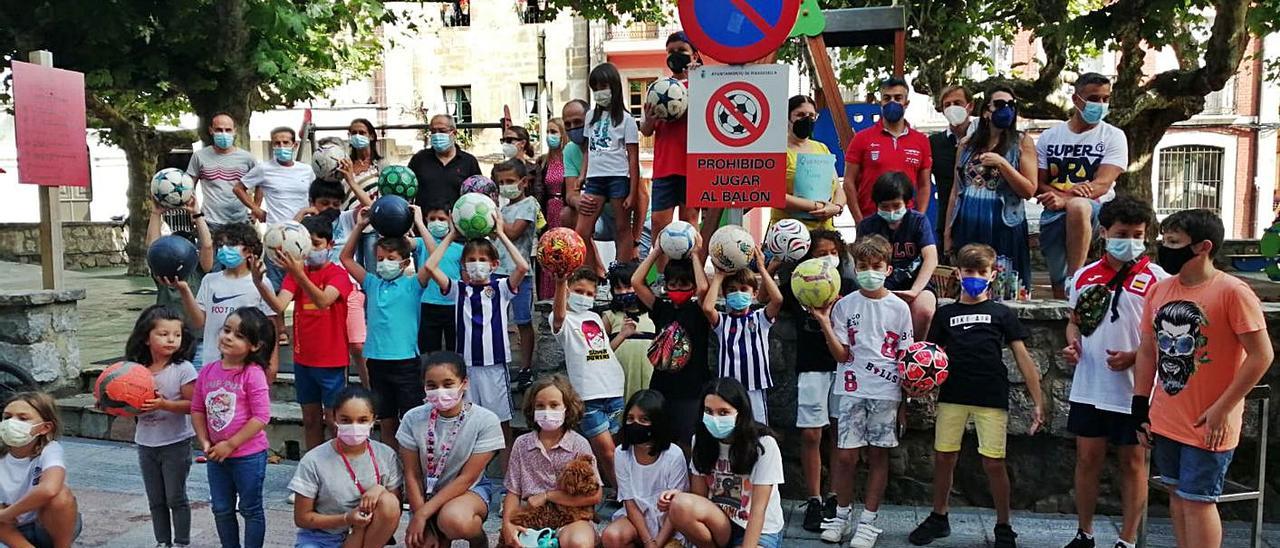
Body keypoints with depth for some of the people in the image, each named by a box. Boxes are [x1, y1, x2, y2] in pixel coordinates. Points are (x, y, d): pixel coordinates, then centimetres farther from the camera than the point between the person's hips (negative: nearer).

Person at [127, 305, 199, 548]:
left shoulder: (183, 368, -14)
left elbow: (192, 405, -15)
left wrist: (164, 404, -27)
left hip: (175, 444, -5)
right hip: (146, 444, 5)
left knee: (176, 498, 5)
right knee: (155, 501, 15)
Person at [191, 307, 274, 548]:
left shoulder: (253, 374, -19)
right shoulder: (207, 372, -1)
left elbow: (261, 417, -21)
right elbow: (197, 410, 6)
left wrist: (230, 444, -17)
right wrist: (205, 443, -6)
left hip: (249, 455, -6)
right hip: (217, 455, 6)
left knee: (250, 509, 10)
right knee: (221, 509, 19)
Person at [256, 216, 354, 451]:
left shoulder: (338, 274, -10)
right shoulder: (296, 273, 3)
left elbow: (323, 301, -30)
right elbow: (279, 305, -13)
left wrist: (298, 273, -43)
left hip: (332, 361, -4)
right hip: (303, 359, 5)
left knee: (333, 420, 2)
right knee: (311, 419, 14)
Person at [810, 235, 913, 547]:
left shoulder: (899, 307, 3)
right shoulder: (844, 305, 1)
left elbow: (905, 357, 6)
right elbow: (842, 355, -3)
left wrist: (908, 398, -1)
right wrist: (824, 323, -15)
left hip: (887, 392, 1)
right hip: (853, 390, 0)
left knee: (878, 455, 6)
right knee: (846, 455, -1)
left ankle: (868, 521, 16)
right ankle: (842, 515, 18)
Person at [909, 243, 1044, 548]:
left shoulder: (1001, 314, 6)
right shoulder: (946, 314, 12)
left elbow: (1023, 359, 4)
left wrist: (1037, 401, -3)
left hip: (992, 399, -2)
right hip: (952, 397, 2)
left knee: (993, 463, -2)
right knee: (943, 457, 7)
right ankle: (938, 518, 25)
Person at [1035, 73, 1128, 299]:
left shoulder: (1113, 136, 6)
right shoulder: (1049, 137, 12)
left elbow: (1102, 184, -8)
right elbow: (1038, 185, 6)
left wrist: (1064, 200, -26)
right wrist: (1069, 193, -17)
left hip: (1097, 210, -2)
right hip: (1054, 214, 3)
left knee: (1078, 207, -38)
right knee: (1058, 285, -9)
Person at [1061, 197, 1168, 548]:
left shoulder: (1156, 279, -6)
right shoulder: (1084, 276, 6)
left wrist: (1133, 356, -20)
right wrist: (1073, 344, -3)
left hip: (1134, 390, -4)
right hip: (1089, 387, 4)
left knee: (1132, 463, 9)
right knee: (1087, 459, 11)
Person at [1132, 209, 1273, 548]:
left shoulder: (1232, 292, -14)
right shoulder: (1159, 291, 5)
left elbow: (1261, 355, -14)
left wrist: (1221, 410, -15)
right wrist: (1140, 408, 8)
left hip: (1208, 425, -6)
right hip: (1165, 421, 6)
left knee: (1197, 501, 0)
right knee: (1177, 495, 14)